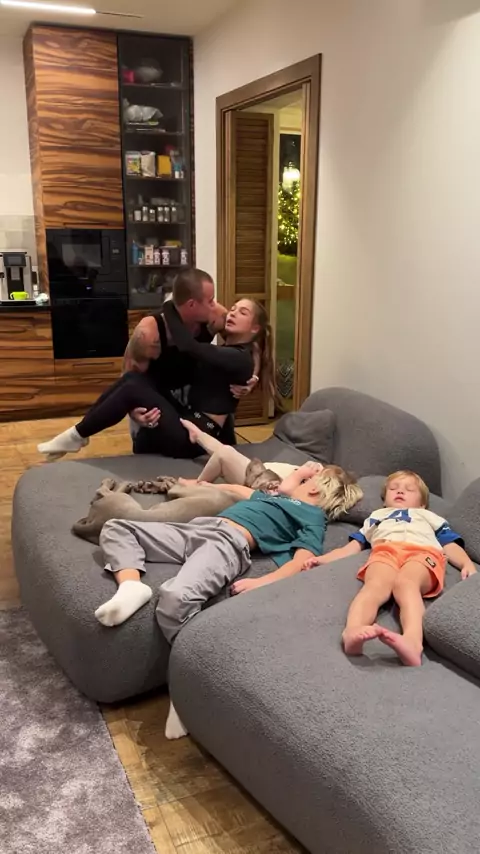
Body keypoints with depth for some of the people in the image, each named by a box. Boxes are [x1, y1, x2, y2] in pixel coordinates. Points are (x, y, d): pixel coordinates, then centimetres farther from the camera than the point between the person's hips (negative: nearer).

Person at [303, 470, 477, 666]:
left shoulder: (429, 517, 45)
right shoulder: (377, 516, 47)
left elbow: (450, 545, 28)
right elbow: (353, 546, 37)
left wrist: (467, 564, 4)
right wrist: (323, 558, 19)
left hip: (423, 552, 0)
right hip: (385, 550, 1)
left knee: (405, 583, -39)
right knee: (376, 585, -37)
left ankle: (413, 641, -65)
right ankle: (352, 632, -66)